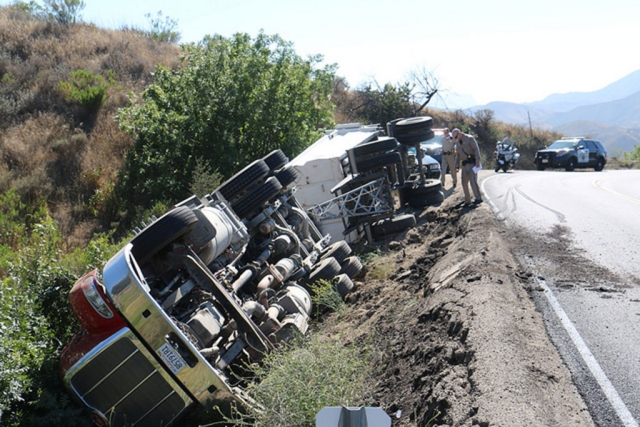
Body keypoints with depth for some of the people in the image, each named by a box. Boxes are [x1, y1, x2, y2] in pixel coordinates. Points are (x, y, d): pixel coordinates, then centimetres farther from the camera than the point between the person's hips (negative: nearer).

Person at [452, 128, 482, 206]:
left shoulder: (469, 138, -2)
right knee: (464, 182, 3)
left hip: (472, 163, -7)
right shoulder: (458, 143, 19)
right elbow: (458, 156, 25)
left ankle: (478, 198, -14)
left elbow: (476, 149, -9)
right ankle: (467, 201, 9)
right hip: (464, 164, 7)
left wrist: (477, 161, -19)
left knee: (472, 180, -16)